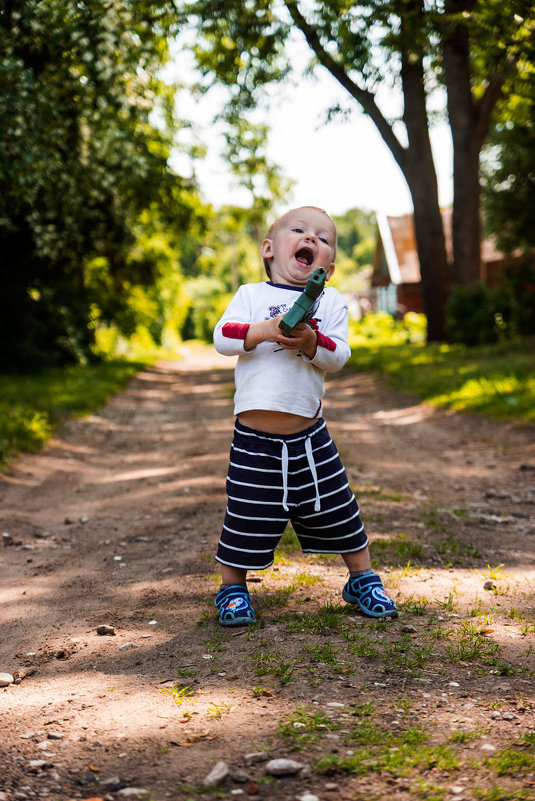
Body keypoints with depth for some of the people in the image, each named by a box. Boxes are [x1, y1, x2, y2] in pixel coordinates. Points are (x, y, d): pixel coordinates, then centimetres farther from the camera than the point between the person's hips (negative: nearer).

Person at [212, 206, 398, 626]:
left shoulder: (331, 301, 6)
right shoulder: (251, 294, 3)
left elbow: (340, 354, -6)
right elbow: (222, 337, -9)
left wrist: (311, 343, -25)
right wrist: (264, 331, -24)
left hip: (309, 434, 2)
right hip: (255, 438, -1)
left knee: (338, 510, 11)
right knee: (247, 516, 5)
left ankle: (363, 579, 30)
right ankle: (233, 589, 25)